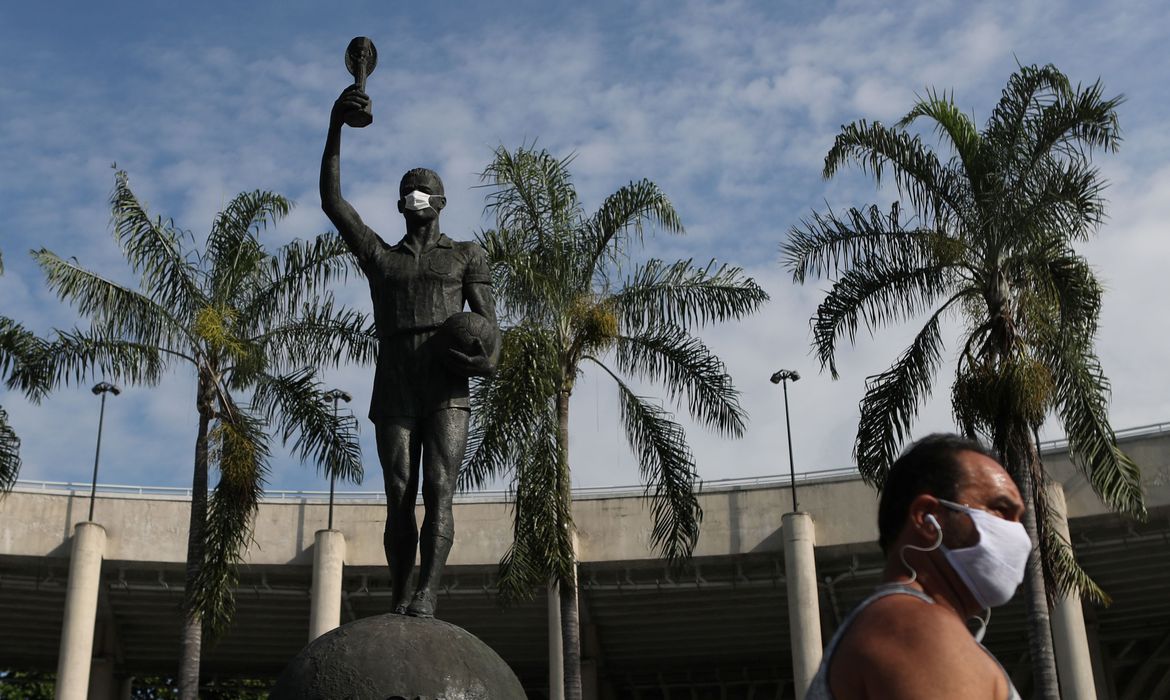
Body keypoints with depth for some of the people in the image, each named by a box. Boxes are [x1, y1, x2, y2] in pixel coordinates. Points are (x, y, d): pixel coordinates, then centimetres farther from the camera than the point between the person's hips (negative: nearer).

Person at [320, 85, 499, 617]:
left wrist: (481, 354, -17)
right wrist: (336, 126, 4)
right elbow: (331, 200, 12)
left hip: (447, 396, -2)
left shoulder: (467, 256, 16)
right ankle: (399, 602, -5)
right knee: (400, 499, -6)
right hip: (393, 396, 2)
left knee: (438, 491, -17)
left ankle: (426, 596, -28)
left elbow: (488, 328, 8)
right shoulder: (378, 256, 21)